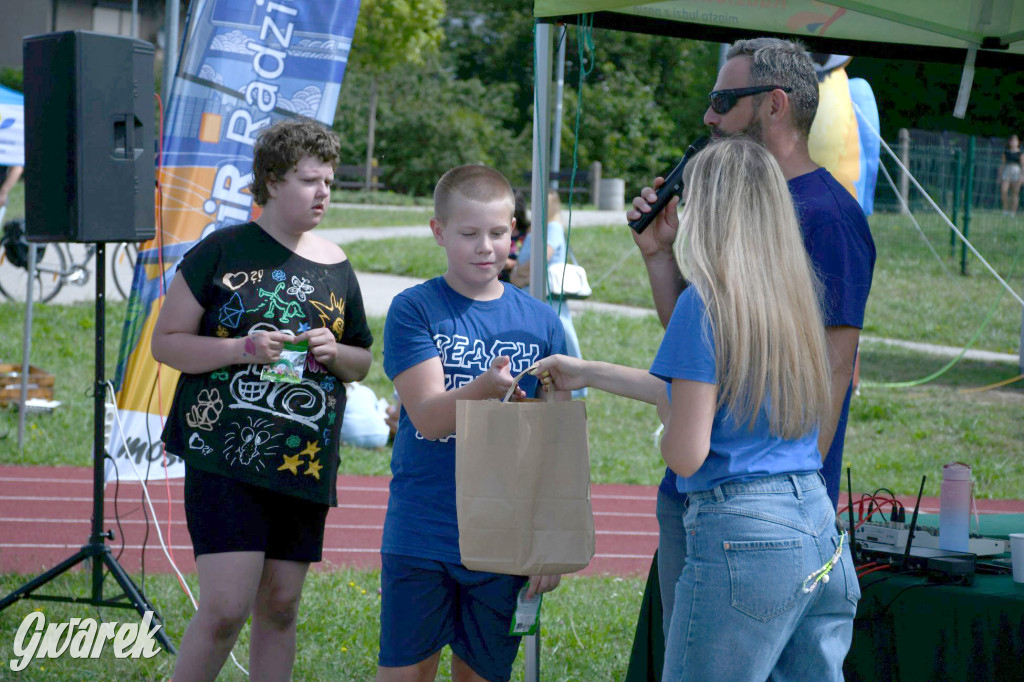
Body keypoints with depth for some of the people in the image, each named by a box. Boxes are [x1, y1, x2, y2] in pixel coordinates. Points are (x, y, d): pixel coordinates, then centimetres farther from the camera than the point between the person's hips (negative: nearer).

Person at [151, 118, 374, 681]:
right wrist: (246, 348, -16)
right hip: (225, 458, -5)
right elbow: (166, 342, -2)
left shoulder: (335, 266, 12)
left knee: (279, 609, 9)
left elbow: (362, 363, 22)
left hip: (304, 463, 5)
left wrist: (334, 354, -2)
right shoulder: (223, 251, -2)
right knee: (224, 609, -13)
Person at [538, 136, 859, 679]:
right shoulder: (792, 296, 11)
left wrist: (666, 429, 10)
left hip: (742, 535, -7)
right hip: (821, 529, 7)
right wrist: (587, 373, 33)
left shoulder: (706, 302, -11)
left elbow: (686, 454, -14)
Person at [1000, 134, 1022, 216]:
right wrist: (1000, 175, 12)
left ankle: (1013, 212, 4)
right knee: (1004, 191, -14)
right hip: (1006, 172, 2)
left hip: (1016, 172, -2)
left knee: (1015, 193, -1)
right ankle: (1005, 210, -2)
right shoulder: (1006, 152, 9)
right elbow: (1003, 164, 13)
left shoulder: (1020, 153, 1)